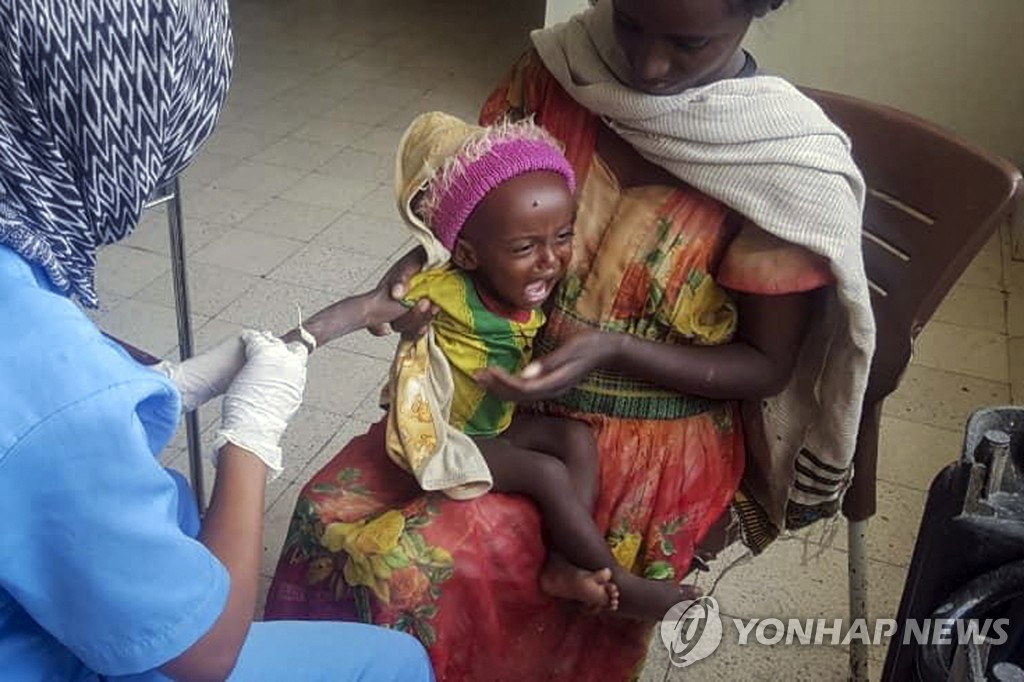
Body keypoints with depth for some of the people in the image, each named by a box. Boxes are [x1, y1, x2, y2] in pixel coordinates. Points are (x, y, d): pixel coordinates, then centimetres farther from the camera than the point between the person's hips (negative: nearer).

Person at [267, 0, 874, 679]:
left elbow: (767, 366, -11)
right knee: (331, 509, -9)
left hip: (648, 445, -4)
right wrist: (422, 261, -17)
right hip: (505, 382, 5)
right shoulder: (558, 67, -8)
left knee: (424, 574, -19)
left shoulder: (790, 163, -19)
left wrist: (613, 351, -26)